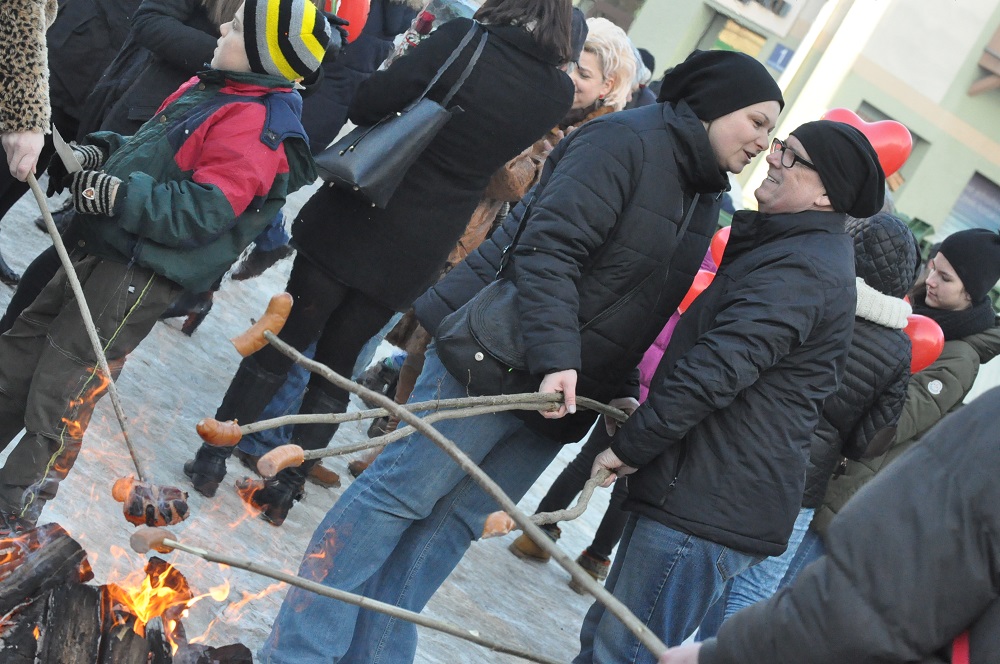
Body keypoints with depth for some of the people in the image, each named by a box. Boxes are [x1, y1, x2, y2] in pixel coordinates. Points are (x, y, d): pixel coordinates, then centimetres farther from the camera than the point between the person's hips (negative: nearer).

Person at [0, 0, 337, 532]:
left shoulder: (256, 125, -19)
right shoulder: (205, 90, 11)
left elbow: (202, 213, -27)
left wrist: (118, 195, -28)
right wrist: (100, 154, 7)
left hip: (142, 277, -10)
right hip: (108, 249, 10)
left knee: (60, 395, -5)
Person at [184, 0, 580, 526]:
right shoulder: (557, 93, -5)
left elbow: (364, 105, -13)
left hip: (356, 224, -3)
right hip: (418, 252, 3)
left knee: (283, 344, 11)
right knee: (336, 367, 17)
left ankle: (212, 461, 18)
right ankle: (286, 485, 20)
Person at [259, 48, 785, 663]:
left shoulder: (704, 198, 16)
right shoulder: (625, 142, -12)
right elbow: (549, 247, -21)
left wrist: (620, 393, 4)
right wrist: (555, 358, -28)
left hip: (560, 389, 8)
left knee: (457, 524, 9)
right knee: (401, 493, -4)